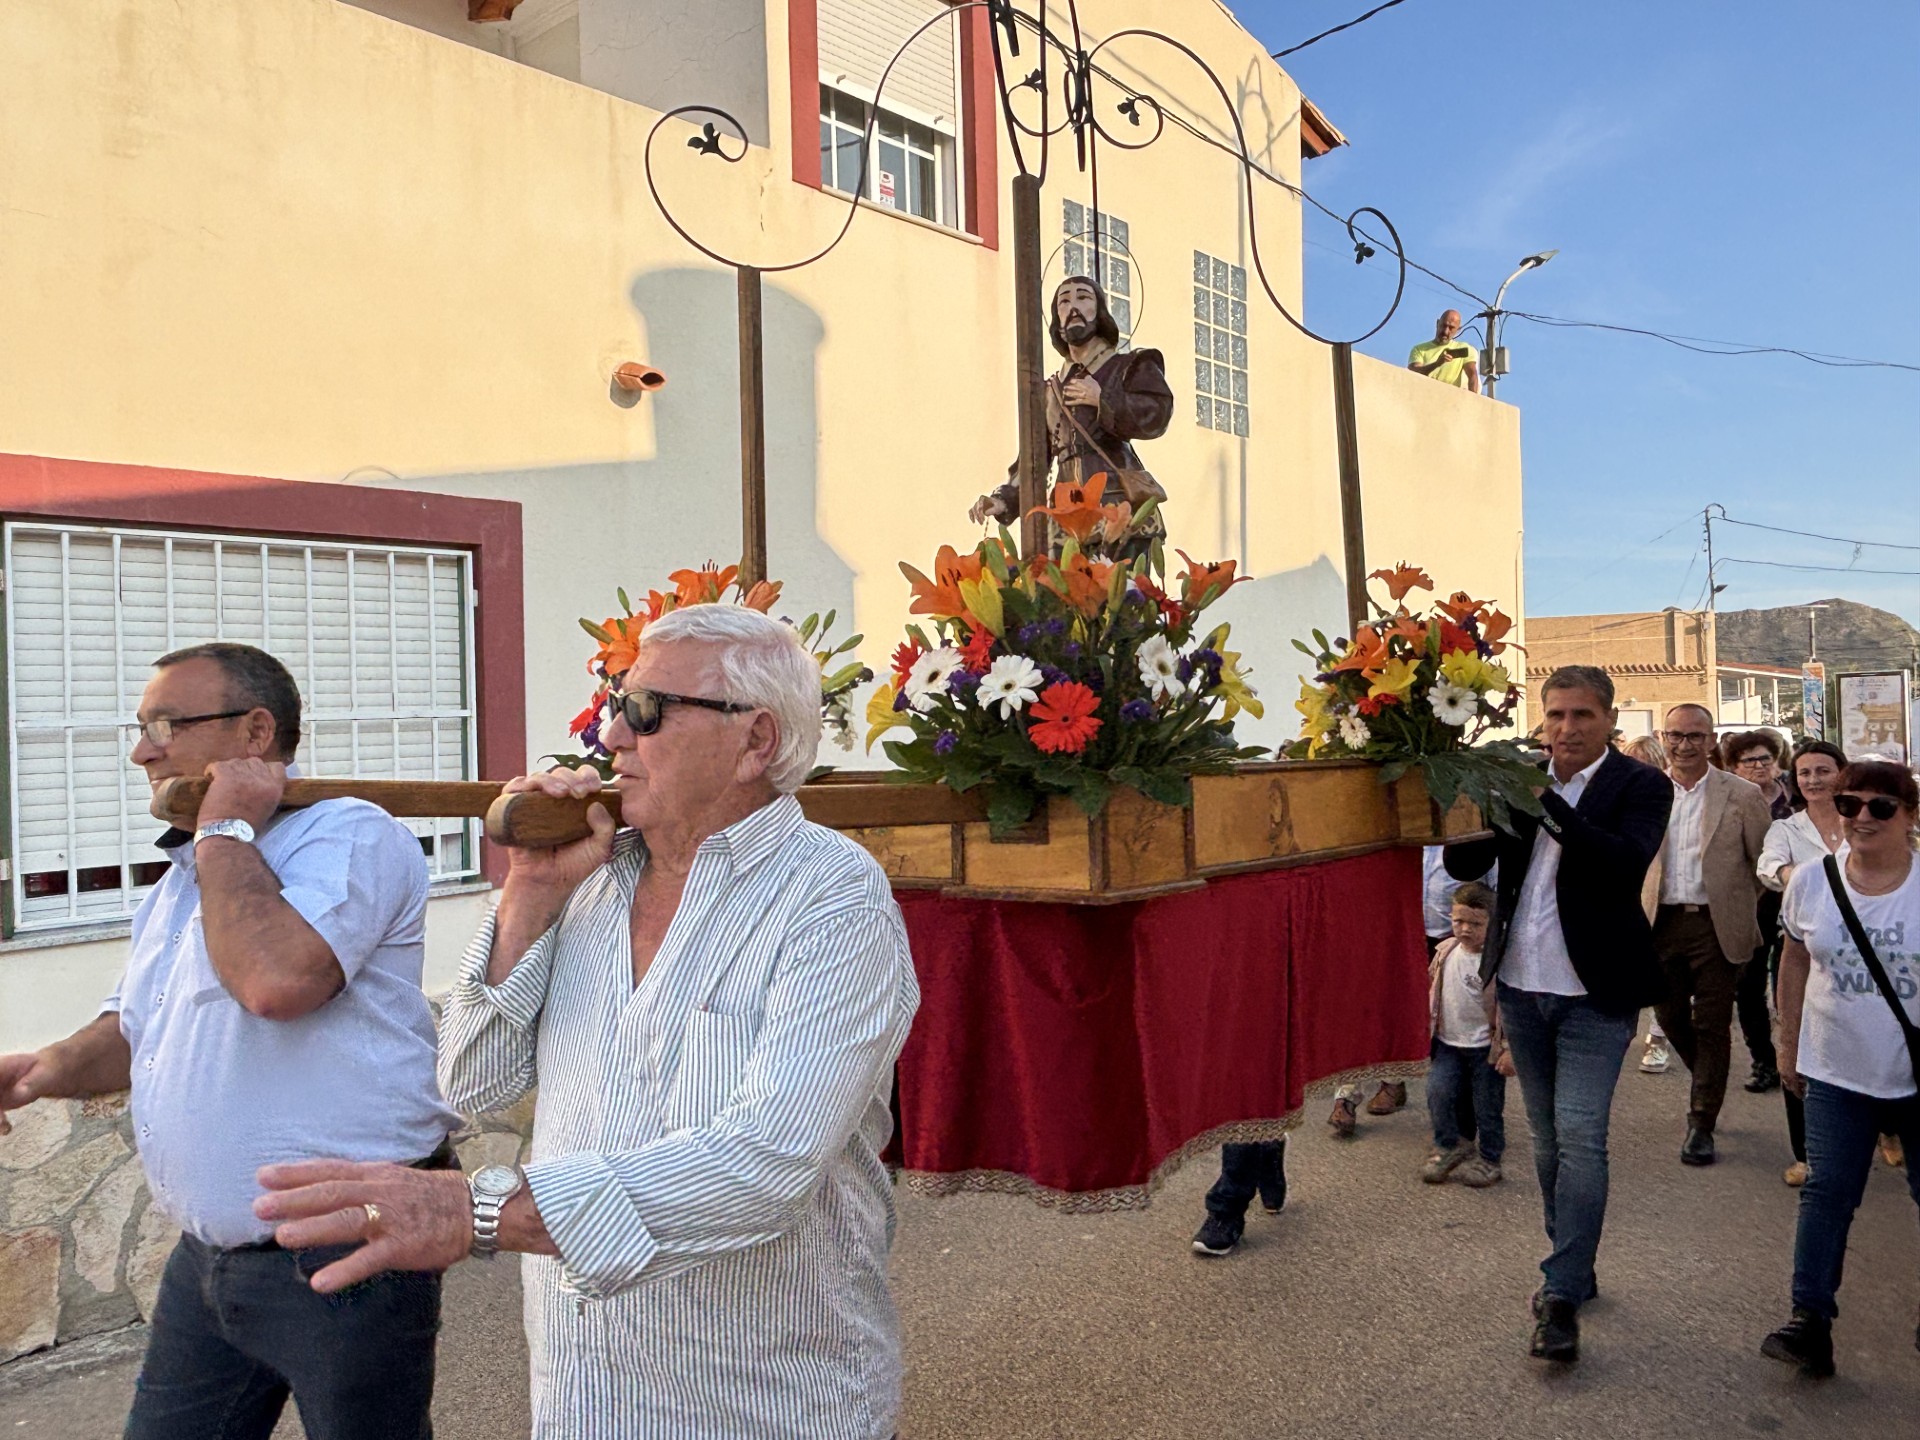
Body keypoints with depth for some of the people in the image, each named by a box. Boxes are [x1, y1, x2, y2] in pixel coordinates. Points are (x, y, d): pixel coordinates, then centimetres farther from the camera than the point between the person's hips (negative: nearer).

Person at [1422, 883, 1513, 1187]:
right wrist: (1429, 1035, 15)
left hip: (1486, 1047, -4)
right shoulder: (1445, 952, -1)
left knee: (1487, 1107, 8)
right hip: (1447, 1043, 4)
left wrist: (1511, 1049, -15)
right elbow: (1434, 993, 12)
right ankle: (1448, 1147, 14)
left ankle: (1489, 1160, 27)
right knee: (1438, 1093, -7)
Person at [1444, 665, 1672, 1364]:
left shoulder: (1639, 786, -6)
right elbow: (1462, 862, 0)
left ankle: (1562, 1295, 0)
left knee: (1579, 1139, -9)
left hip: (1594, 995, -5)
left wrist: (1548, 803, -27)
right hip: (1523, 990, 5)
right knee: (1548, 1142, 15)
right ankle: (1575, 1270, 31)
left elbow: (1628, 865, -24)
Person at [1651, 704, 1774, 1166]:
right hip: (1662, 923, 3)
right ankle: (1709, 1083, 41)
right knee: (1671, 1017, 13)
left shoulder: (1742, 795, -3)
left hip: (1715, 925, -2)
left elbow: (1765, 863, 3)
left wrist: (1736, 904, 3)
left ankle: (1701, 1124, 15)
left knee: (1711, 1026, 3)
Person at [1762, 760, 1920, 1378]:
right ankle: (1810, 1321, 7)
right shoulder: (1811, 880, -2)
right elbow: (1795, 963, 9)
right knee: (1826, 1192, 1)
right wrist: (1789, 1045, 11)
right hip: (1837, 1073, 1)